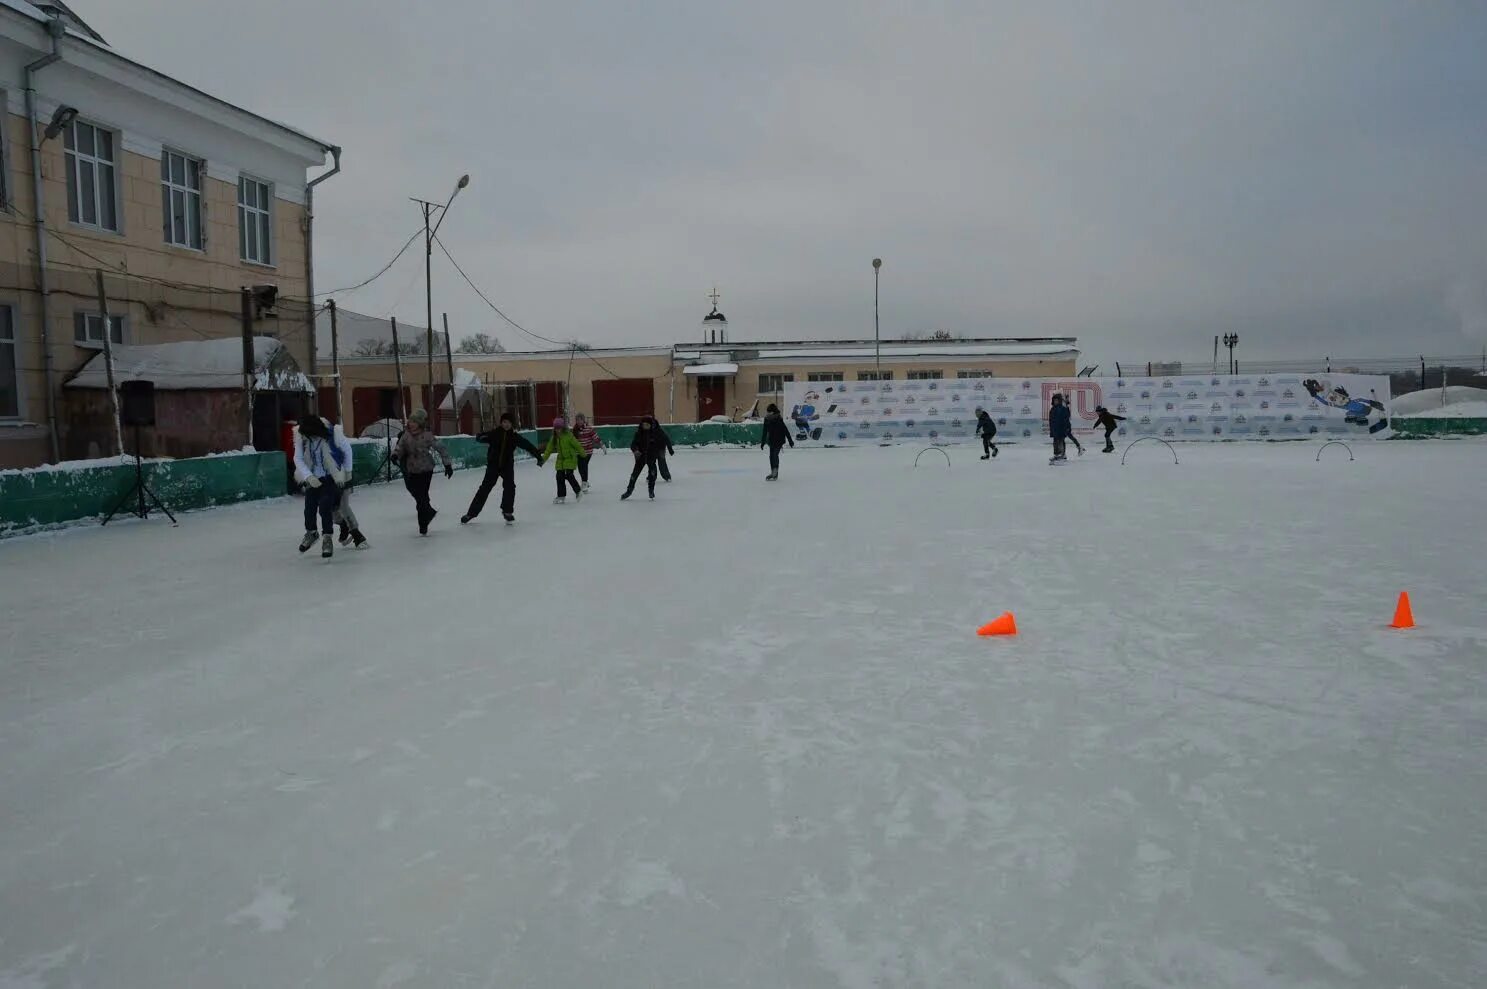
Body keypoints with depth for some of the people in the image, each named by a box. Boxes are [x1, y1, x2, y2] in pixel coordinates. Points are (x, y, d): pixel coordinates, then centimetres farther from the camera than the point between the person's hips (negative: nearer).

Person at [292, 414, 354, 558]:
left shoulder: (333, 433, -23)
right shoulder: (301, 436, -16)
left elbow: (347, 449, -5)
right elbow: (298, 459, -10)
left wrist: (348, 471, 6)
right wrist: (309, 477, -24)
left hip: (331, 477, -3)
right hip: (312, 478, 3)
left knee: (325, 507, -17)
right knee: (309, 507, 0)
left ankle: (327, 538, -1)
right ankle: (311, 532, 30)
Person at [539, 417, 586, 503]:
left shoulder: (569, 435, -14)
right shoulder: (554, 438, 3)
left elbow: (577, 445, -8)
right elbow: (549, 449, 6)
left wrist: (583, 454, -2)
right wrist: (543, 459, 1)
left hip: (570, 458, -6)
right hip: (560, 459, 6)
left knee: (569, 475, -16)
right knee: (560, 477, 2)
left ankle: (578, 491, 5)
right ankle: (561, 496, 10)